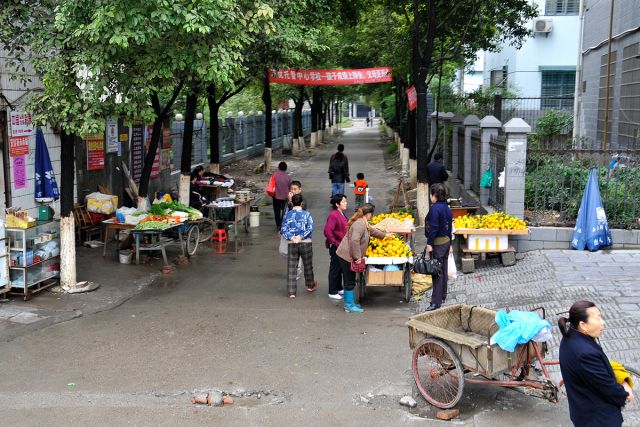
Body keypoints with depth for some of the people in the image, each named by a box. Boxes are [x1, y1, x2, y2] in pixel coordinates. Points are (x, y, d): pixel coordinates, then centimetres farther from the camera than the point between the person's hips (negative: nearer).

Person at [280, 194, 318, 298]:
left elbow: (283, 229, -6)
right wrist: (301, 237, -17)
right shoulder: (306, 214, -5)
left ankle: (291, 291, 0)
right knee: (308, 265, 18)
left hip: (292, 244, 1)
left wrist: (291, 237, -14)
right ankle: (310, 285, 36)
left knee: (291, 267, 3)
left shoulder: (287, 215, 1)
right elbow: (310, 228, -15)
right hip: (306, 243, -1)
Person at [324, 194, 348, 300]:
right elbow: (327, 231, -28)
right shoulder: (333, 215, -21)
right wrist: (335, 243, -20)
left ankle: (339, 288, 33)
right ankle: (332, 292, 11)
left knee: (340, 268, 19)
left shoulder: (341, 214, 9)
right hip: (336, 247, -9)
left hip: (342, 246, 9)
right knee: (335, 269, 1)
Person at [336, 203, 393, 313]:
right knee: (350, 282, -2)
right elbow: (354, 241, -31)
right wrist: (357, 257, -24)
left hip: (348, 256, 11)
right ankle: (349, 306, 6)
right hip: (347, 256, -11)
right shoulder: (360, 224, -22)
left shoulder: (363, 223, 13)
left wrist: (384, 235, 44)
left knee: (349, 281, 17)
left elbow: (371, 230, 33)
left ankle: (348, 303, 27)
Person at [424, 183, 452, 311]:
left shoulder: (435, 208, -18)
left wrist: (429, 243, -18)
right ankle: (443, 295, 30)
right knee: (443, 269, 18)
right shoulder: (447, 208, 8)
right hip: (446, 241, 9)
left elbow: (433, 227, -22)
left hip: (438, 243, -9)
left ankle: (436, 302, -7)